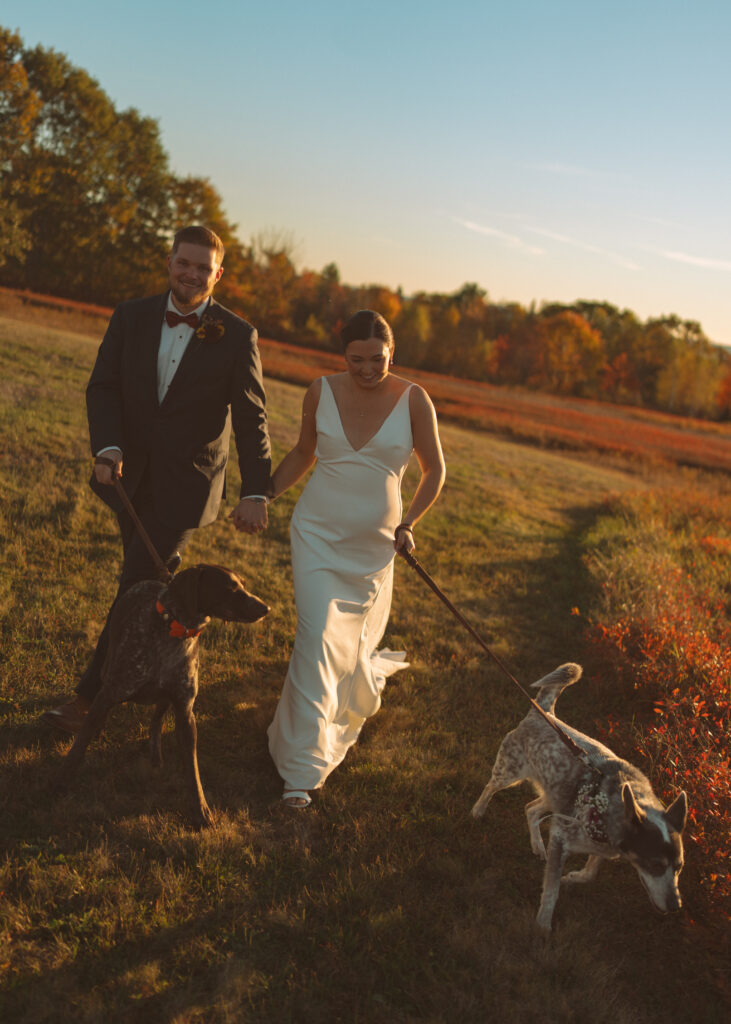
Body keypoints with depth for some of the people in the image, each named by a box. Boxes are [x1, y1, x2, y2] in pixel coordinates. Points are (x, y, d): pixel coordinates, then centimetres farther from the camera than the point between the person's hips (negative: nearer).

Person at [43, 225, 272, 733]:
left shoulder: (237, 336, -10)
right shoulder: (131, 316, -1)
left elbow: (251, 419, -10)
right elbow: (103, 387, -3)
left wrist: (256, 492, -19)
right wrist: (107, 448, -21)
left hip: (185, 485, -4)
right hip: (131, 475, 4)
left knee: (138, 587, -4)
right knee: (154, 579, 19)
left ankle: (93, 694, 8)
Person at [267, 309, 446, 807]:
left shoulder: (413, 400, -8)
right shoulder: (321, 392, -3)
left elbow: (435, 472, 3)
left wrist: (409, 524, -7)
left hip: (373, 547, 0)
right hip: (317, 534, 0)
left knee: (351, 645, 13)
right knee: (316, 638, -12)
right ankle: (303, 769, -3)